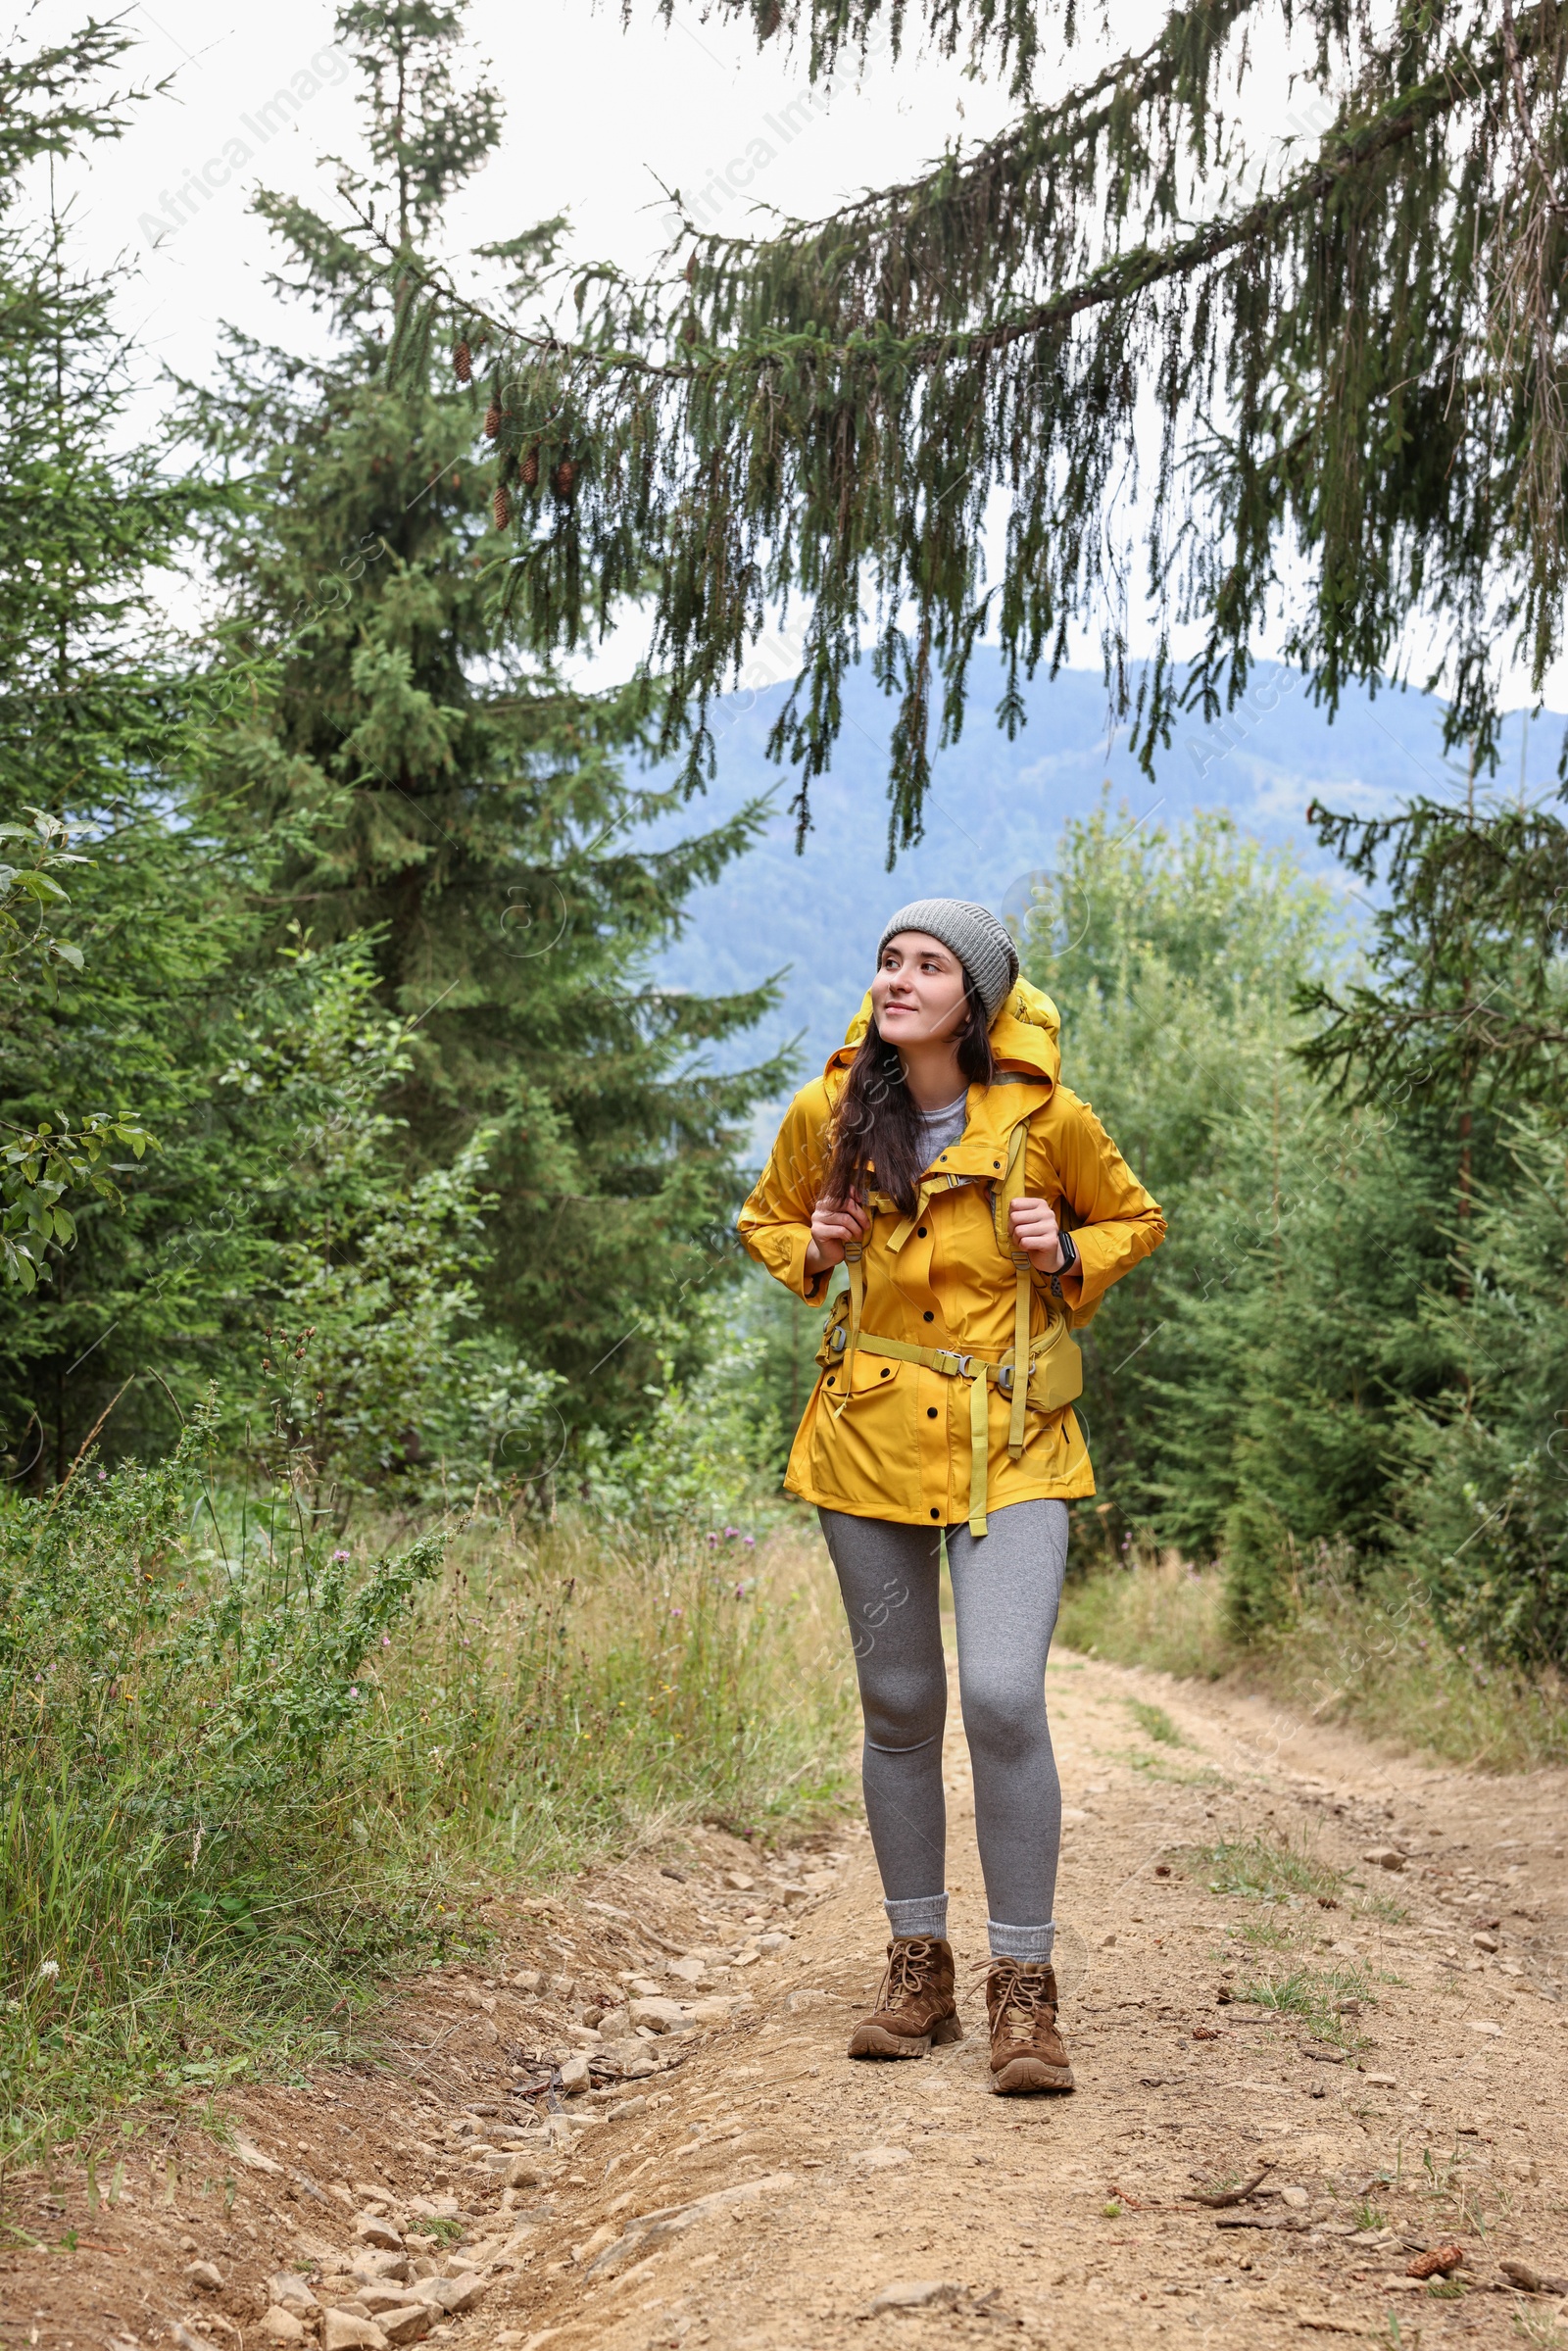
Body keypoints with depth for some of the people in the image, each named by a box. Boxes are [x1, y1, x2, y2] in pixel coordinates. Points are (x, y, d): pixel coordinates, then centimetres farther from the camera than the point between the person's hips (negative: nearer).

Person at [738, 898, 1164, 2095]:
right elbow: (766, 1219, 17)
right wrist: (813, 1250, -5)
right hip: (872, 1434, 3)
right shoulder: (826, 1115, -1)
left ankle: (1025, 1993, -3)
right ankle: (920, 1968, 24)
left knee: (1004, 1696, -16)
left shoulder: (1044, 1117, -7)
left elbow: (1134, 1220, 10)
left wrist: (1068, 1256, -11)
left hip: (1010, 1444, -3)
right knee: (900, 1704, 9)